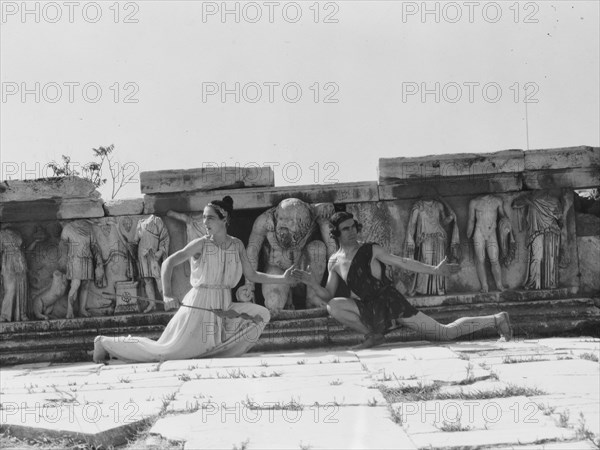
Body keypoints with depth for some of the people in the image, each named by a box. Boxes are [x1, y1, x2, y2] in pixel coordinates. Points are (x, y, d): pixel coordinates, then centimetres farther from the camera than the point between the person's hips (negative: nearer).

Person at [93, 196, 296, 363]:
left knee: (260, 315, -8)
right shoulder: (201, 244, -10)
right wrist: (167, 294, -32)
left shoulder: (237, 245, 5)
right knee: (166, 350, -9)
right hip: (199, 306, -5)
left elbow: (252, 275, 10)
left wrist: (282, 279, -1)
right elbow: (168, 263, -17)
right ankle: (105, 343, 7)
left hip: (223, 308, 5)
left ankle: (209, 351, -5)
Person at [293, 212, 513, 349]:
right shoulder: (335, 262, 5)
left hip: (393, 304, -4)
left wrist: (435, 270, -10)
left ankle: (496, 320, 10)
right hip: (370, 311, 4)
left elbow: (403, 263, -4)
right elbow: (328, 296, 8)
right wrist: (313, 283, -12)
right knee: (334, 307, -20)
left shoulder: (371, 251, -6)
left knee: (445, 334, -8)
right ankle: (373, 335, -4)